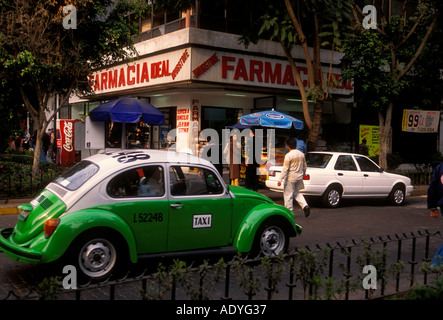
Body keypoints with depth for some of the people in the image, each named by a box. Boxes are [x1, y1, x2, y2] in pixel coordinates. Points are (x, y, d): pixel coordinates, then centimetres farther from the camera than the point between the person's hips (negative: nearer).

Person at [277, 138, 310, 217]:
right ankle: (305, 206, 3)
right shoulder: (301, 154, 6)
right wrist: (302, 176, 27)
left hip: (290, 178, -7)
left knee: (288, 195, 3)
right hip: (299, 177, 7)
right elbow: (304, 167, 14)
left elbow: (285, 169, -18)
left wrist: (280, 179, -14)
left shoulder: (288, 155, -16)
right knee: (297, 193, 21)